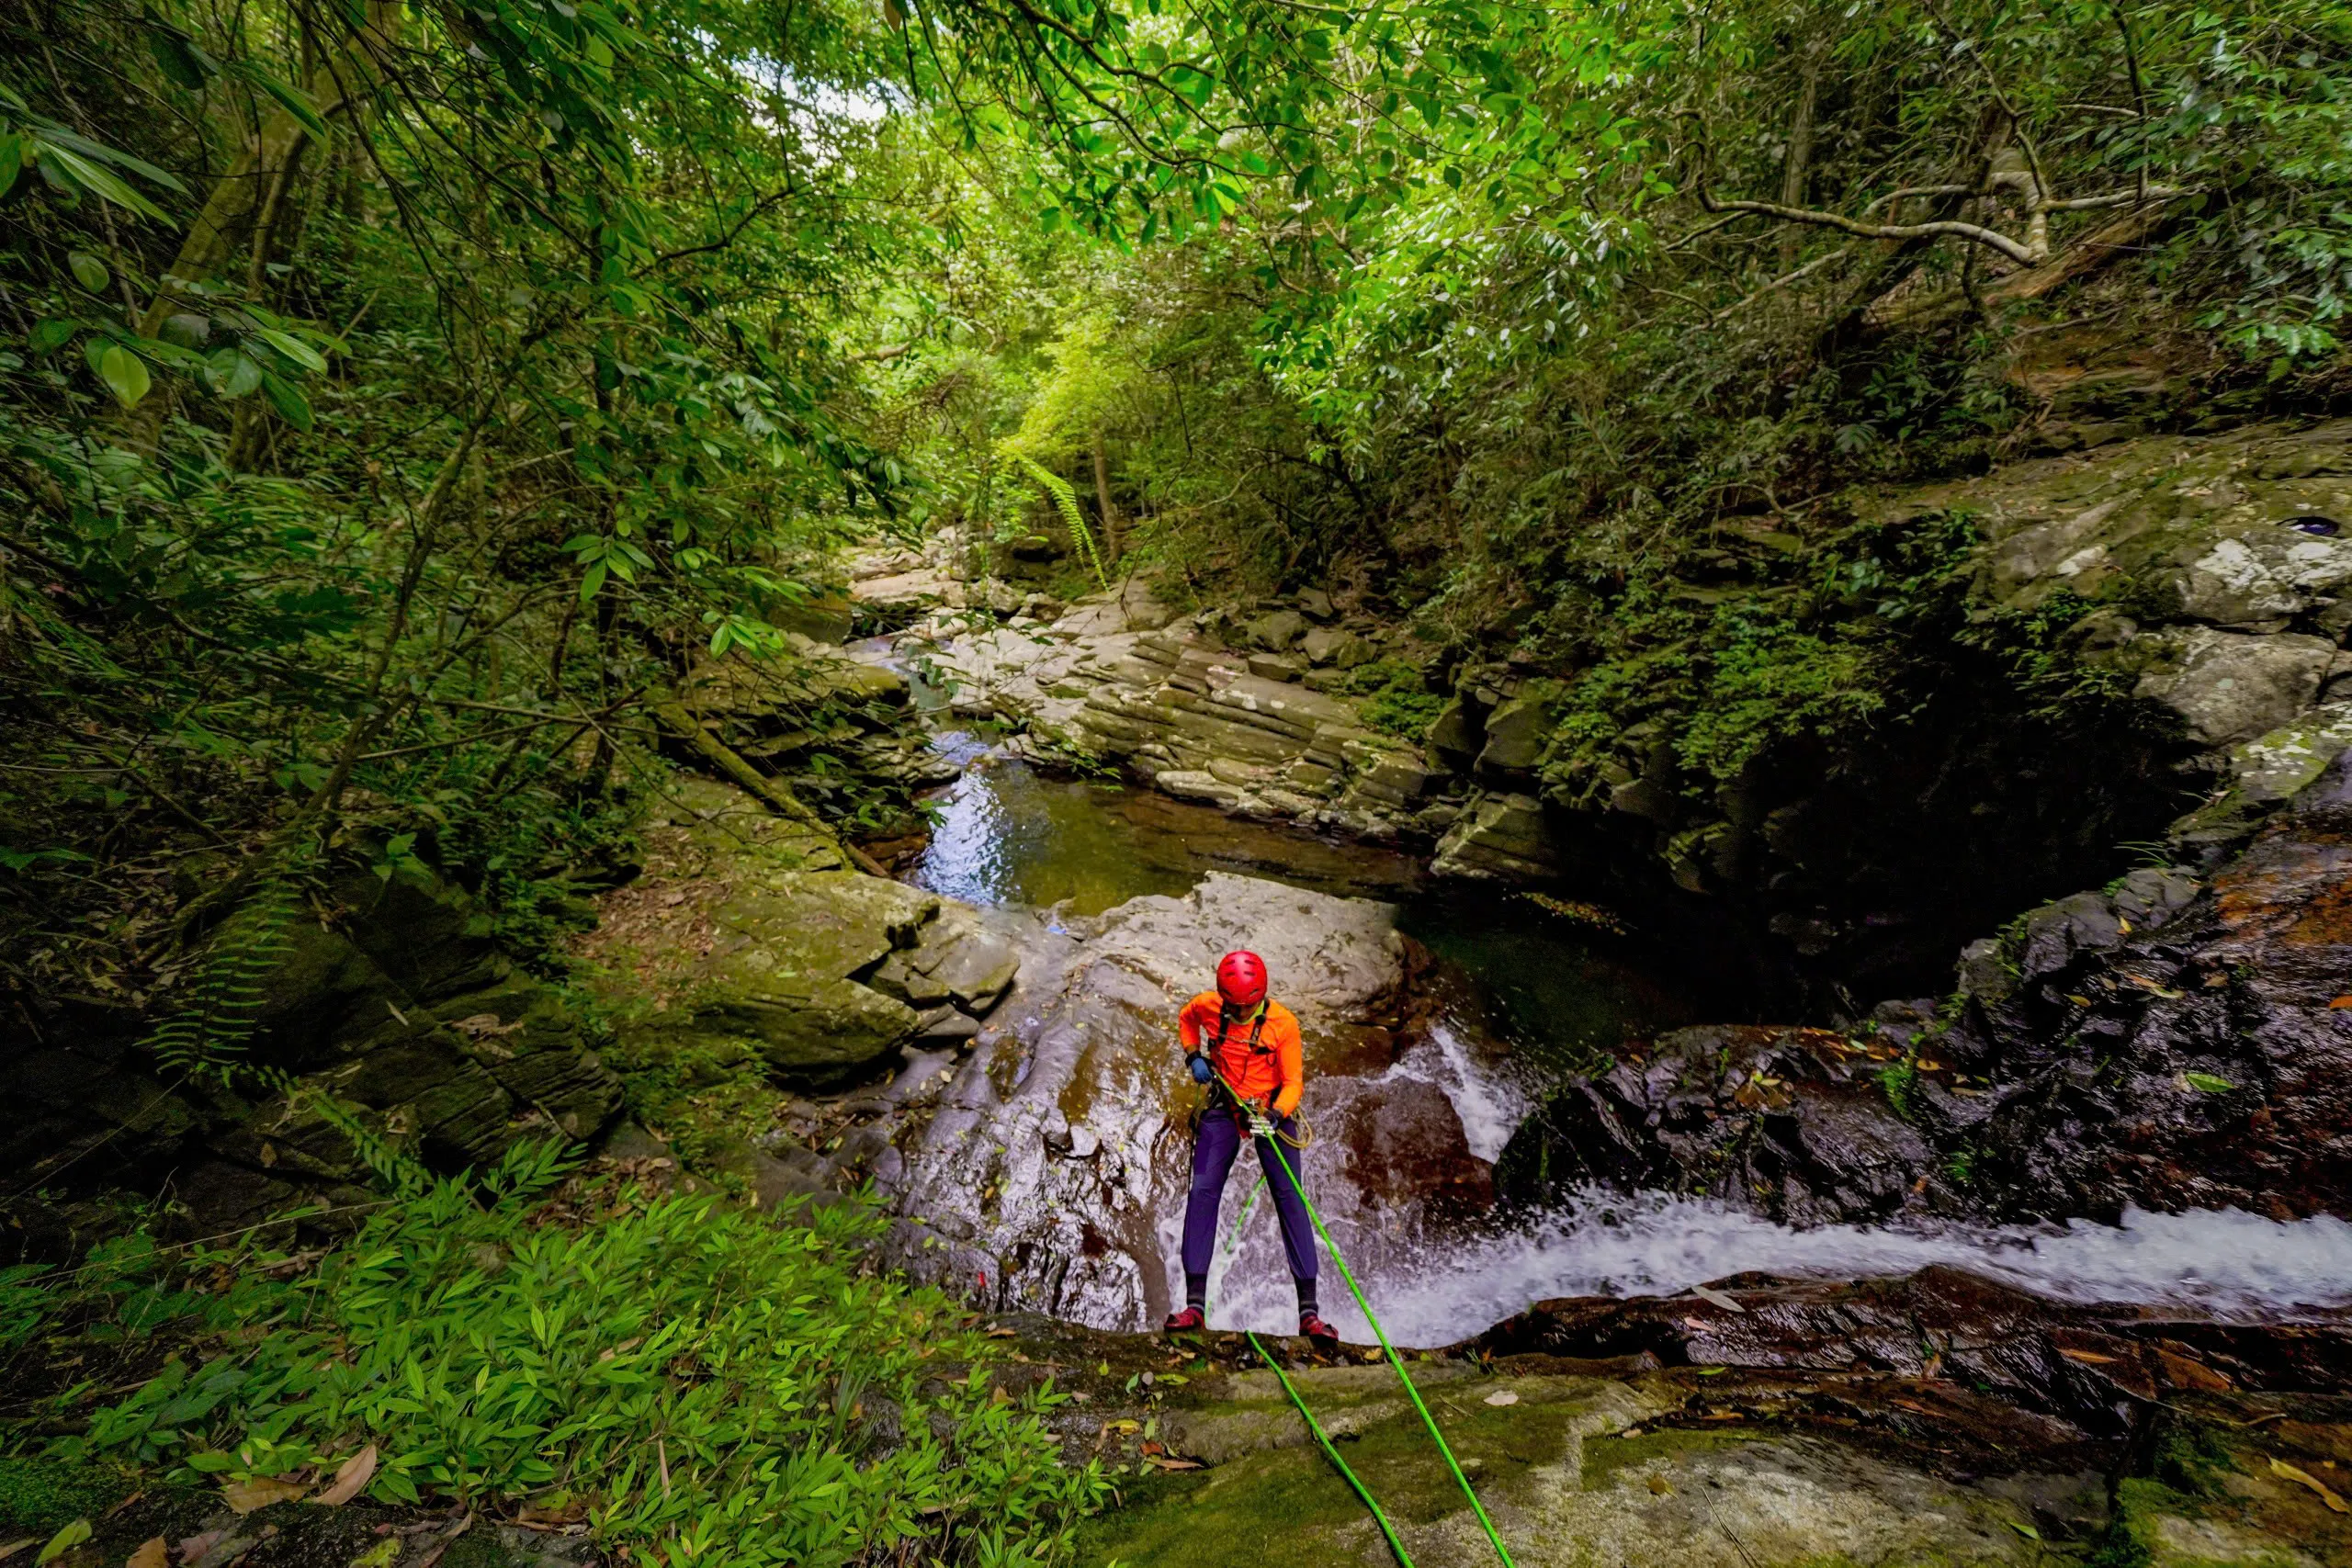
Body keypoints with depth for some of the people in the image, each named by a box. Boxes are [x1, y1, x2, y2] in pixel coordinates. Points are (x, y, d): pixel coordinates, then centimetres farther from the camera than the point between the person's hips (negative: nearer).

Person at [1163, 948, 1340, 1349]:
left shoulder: (1283, 1023, -19)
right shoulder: (1206, 1006, -13)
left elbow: (1293, 1083, -14)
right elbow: (1185, 1019, 13)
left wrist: (1274, 1115, -32)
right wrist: (1194, 1056, -2)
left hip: (1273, 1110, -2)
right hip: (1224, 1108, 2)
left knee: (1290, 1198, -7)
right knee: (1202, 1191, -7)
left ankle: (1308, 1310, 0)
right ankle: (1195, 1304, 2)